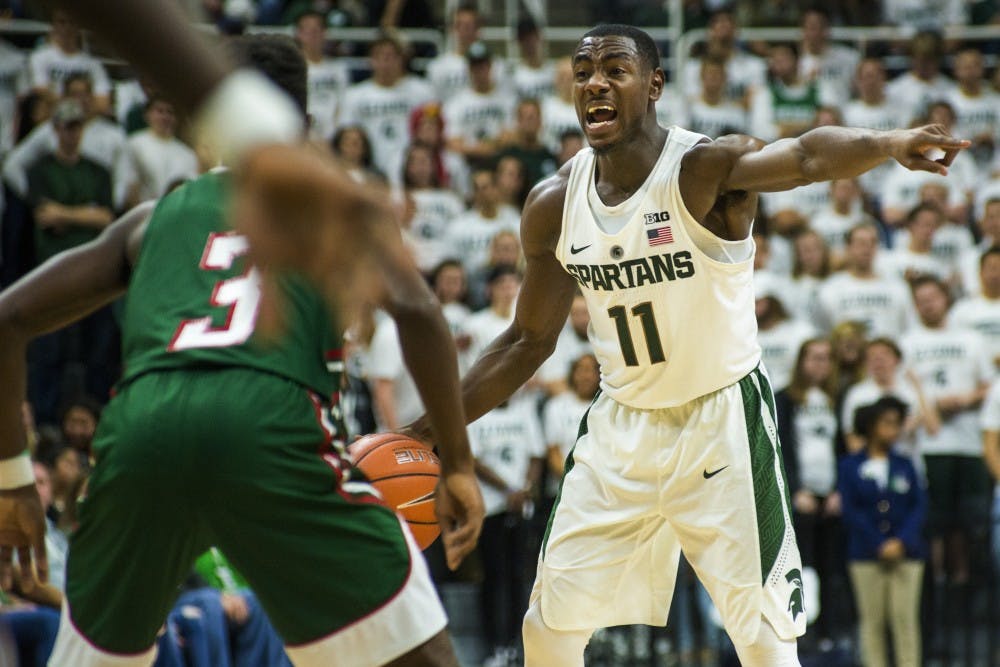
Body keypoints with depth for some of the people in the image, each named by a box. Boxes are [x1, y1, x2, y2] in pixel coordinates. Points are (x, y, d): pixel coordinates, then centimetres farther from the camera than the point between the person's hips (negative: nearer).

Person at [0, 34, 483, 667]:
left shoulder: (155, 216, 31)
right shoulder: (343, 202, 23)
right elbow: (415, 309, 4)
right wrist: (459, 464, 7)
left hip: (142, 423, 3)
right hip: (272, 421, -3)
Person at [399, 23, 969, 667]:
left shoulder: (704, 168, -20)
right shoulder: (554, 205, -3)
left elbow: (805, 158, -42)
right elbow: (530, 340, 10)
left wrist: (888, 144, -64)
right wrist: (434, 429, 6)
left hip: (721, 420, -5)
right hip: (622, 423, 5)